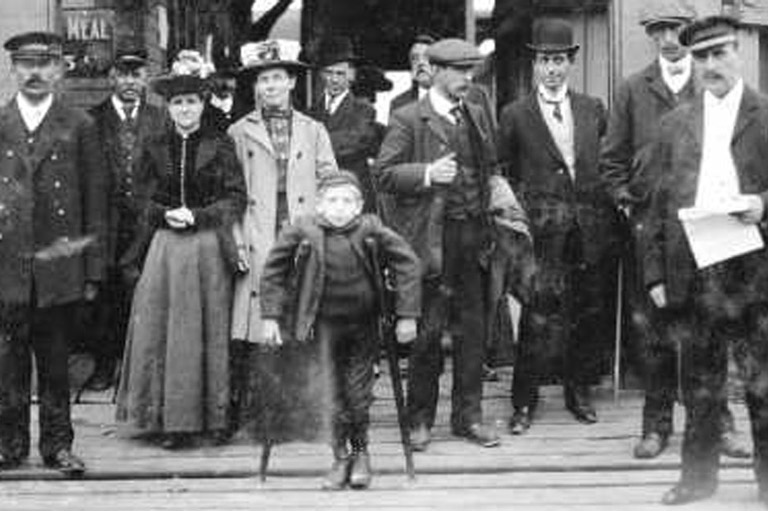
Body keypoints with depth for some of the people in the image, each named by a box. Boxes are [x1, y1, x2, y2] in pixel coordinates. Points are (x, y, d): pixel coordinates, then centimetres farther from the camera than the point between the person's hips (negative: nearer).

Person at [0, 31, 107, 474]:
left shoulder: (79, 126, 5)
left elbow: (95, 201, 3)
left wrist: (94, 270, -1)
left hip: (59, 267, -1)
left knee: (56, 362, 6)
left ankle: (57, 445, 16)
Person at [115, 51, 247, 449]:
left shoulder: (220, 146, 4)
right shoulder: (154, 148, 10)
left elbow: (236, 199, -1)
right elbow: (143, 201, 10)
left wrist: (197, 217, -12)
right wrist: (166, 215, -9)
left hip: (208, 250, -2)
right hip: (164, 248, 2)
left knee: (211, 333, 1)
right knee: (165, 333, -1)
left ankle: (214, 417, 9)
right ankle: (171, 420, 4)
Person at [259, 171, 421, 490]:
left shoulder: (371, 230, -11)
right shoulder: (303, 231, -10)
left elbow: (407, 264, -5)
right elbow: (273, 270, -1)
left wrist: (407, 315, -8)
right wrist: (271, 316, -5)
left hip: (364, 324, 0)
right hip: (326, 324, 0)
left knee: (359, 394, 4)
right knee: (335, 395, 3)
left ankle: (360, 452, 24)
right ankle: (341, 458, 17)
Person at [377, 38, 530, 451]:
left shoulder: (477, 116, 16)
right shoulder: (408, 120, -2)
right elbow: (384, 173, -7)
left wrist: (505, 206, 10)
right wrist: (427, 174, -21)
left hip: (475, 236, 5)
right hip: (431, 238, -5)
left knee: (473, 330, 7)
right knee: (427, 331, 0)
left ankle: (468, 416, 18)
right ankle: (419, 420, 13)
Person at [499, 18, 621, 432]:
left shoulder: (593, 110, 11)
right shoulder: (515, 115, 2)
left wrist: (611, 206, 6)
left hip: (592, 228, 4)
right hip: (543, 229, -3)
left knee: (592, 314, 9)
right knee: (540, 316, -7)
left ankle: (578, 390, 25)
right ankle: (524, 401, 4)